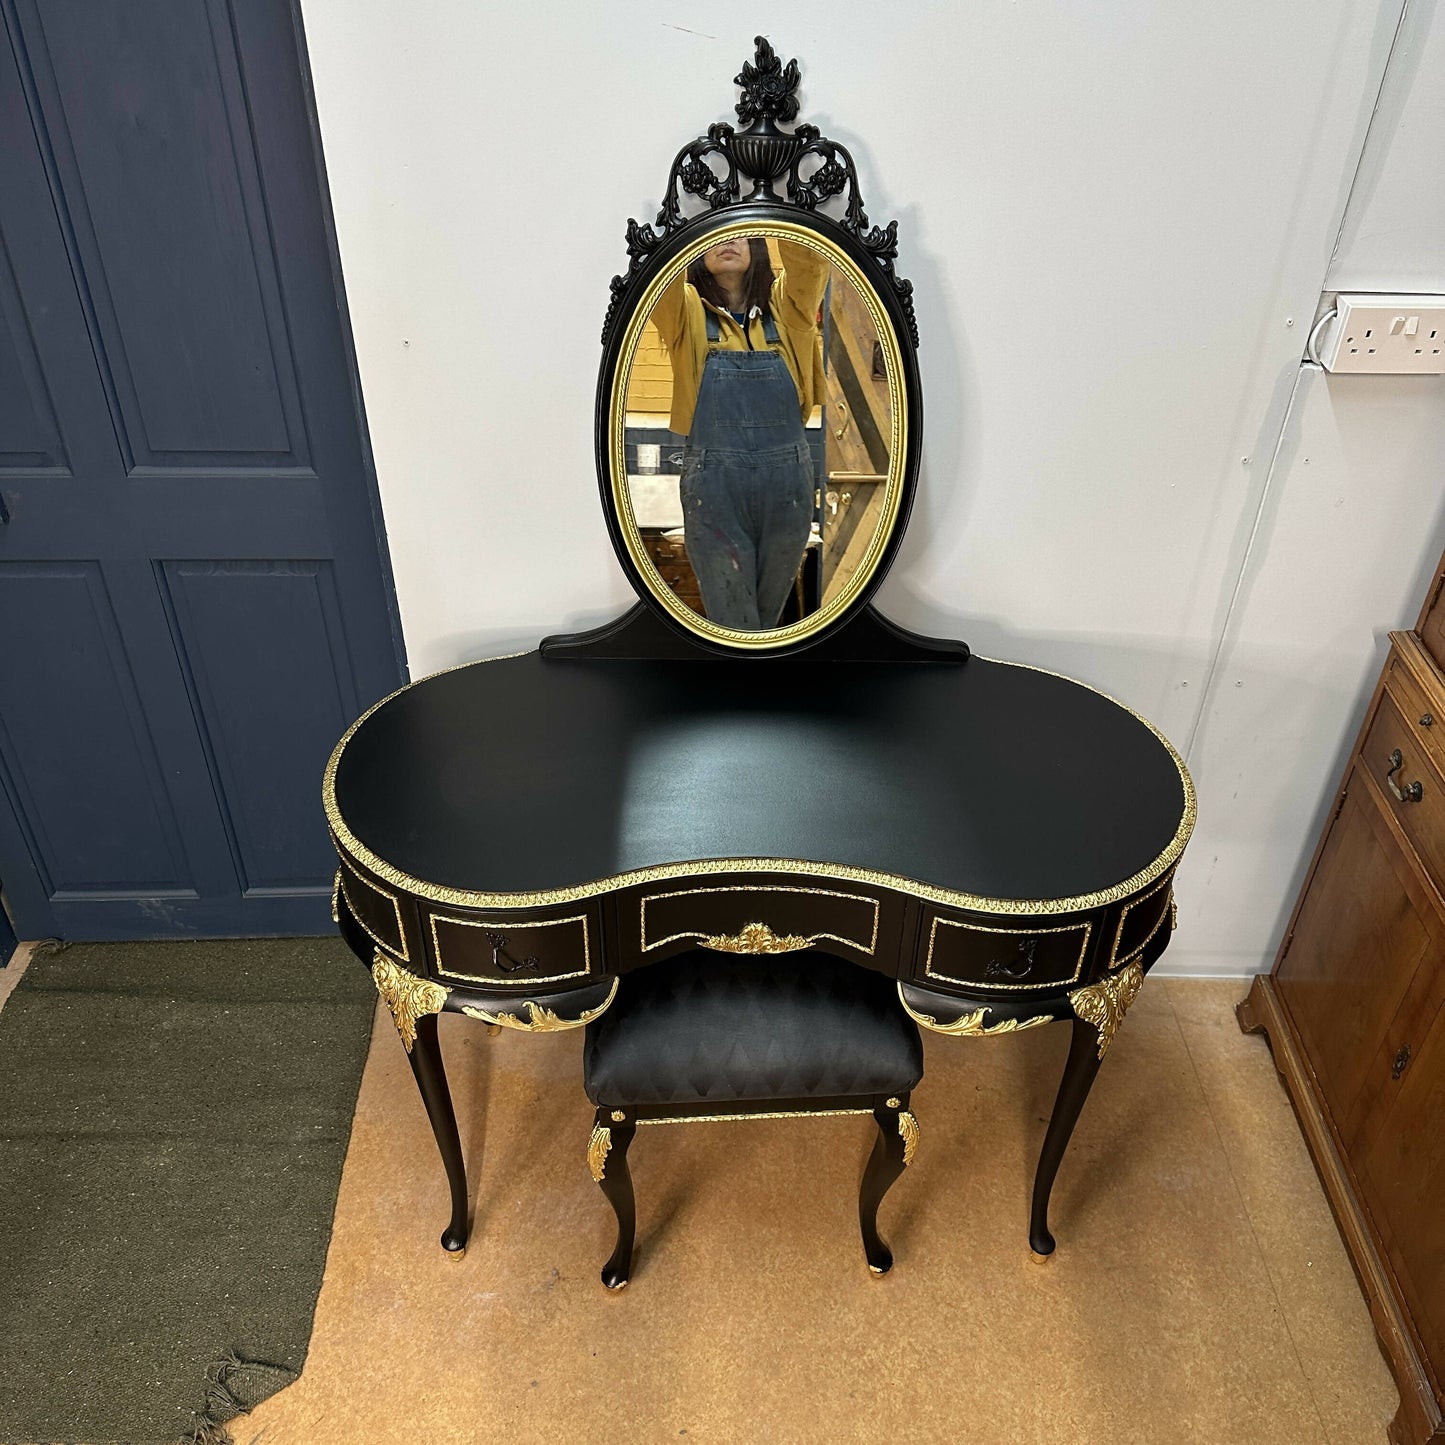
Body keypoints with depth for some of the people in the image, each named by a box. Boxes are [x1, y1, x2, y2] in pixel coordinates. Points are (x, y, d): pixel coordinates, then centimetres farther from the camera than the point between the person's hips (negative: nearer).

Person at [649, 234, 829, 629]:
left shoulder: (784, 305, 10)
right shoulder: (686, 309, 6)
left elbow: (811, 263, -8)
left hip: (787, 475, 2)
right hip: (713, 478, -2)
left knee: (768, 616, 15)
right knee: (732, 624, 1)